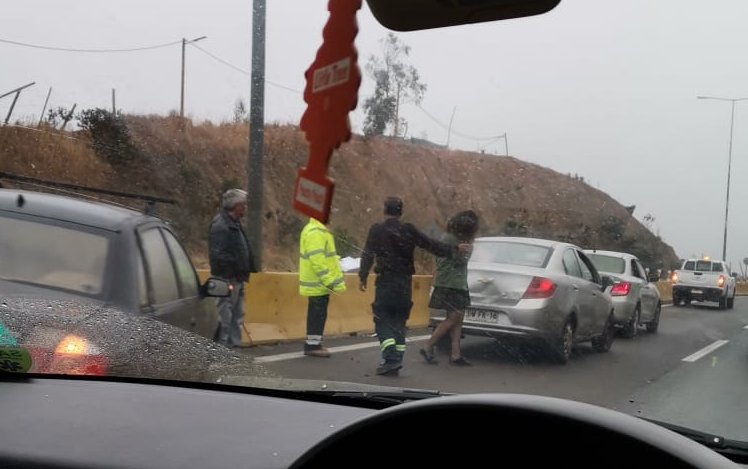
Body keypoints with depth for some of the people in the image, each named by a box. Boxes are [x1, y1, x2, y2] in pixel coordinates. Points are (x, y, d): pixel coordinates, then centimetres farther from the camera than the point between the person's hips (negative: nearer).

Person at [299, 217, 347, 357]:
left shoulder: (317, 230, 16)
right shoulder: (315, 232, -19)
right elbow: (317, 260, -25)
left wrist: (329, 280, 22)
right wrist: (328, 280, -24)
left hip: (318, 283, 10)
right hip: (319, 283, -10)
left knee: (317, 313, 15)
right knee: (318, 313, -5)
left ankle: (313, 343, 22)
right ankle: (312, 345, 1)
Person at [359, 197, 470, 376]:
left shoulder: (377, 230, -2)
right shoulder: (409, 231, 5)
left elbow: (368, 255, -7)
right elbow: (431, 245, 7)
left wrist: (362, 277, -1)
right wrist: (454, 250, 17)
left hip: (386, 282, -4)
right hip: (405, 282, 4)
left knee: (382, 321, -1)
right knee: (399, 322, 12)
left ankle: (391, 359, -18)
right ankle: (396, 362, 12)